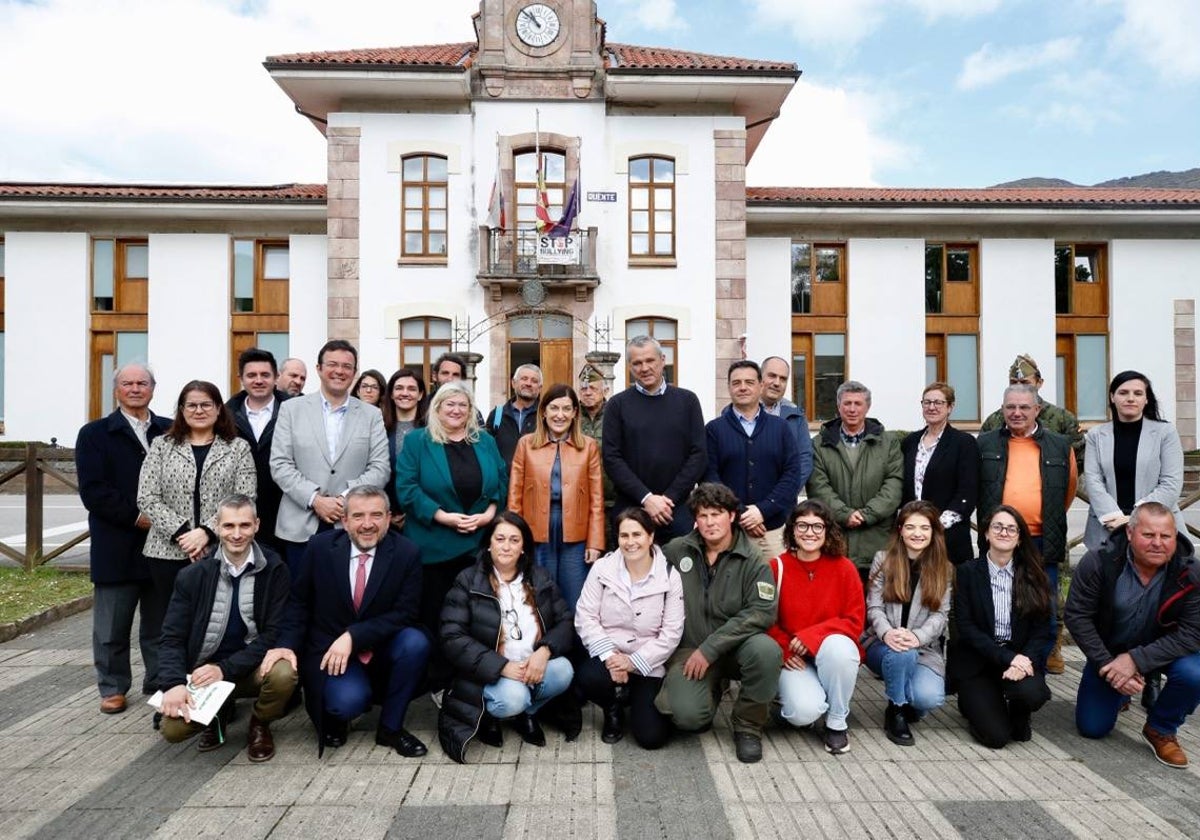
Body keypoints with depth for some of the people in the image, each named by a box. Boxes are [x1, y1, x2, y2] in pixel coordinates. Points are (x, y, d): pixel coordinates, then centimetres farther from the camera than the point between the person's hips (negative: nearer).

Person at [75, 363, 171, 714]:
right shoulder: (95, 434, 4)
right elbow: (92, 490, -5)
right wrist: (136, 516, -13)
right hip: (117, 546, -1)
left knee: (160, 620, 10)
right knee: (113, 624, 7)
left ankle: (160, 682, 24)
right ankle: (112, 688, 23)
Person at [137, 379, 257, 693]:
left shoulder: (238, 448, 5)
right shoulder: (161, 445, 9)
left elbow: (245, 501, -4)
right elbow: (147, 498, 1)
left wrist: (207, 533, -16)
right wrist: (182, 533, -12)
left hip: (220, 553, -1)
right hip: (168, 552, 1)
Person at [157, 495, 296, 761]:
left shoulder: (275, 571, -9)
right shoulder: (193, 575, -3)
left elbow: (274, 633, -11)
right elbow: (173, 637, -3)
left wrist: (225, 669, -20)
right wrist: (175, 683, -20)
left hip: (254, 667, -1)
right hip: (203, 671, 2)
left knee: (283, 673, -32)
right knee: (173, 728, -22)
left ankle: (260, 725, 2)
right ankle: (218, 714, 15)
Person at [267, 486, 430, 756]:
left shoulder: (407, 553, -12)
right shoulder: (320, 547, -7)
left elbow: (405, 614, -14)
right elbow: (299, 602, 4)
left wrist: (352, 636, -24)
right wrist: (288, 644, -12)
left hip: (384, 648, 1)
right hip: (333, 651, -1)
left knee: (416, 642, -30)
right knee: (348, 699, -30)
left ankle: (390, 727, -5)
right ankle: (335, 714, 12)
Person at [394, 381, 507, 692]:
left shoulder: (486, 442, 11)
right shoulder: (417, 441, 0)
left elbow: (501, 483, 9)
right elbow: (406, 487, -8)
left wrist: (489, 513, -9)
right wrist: (442, 516, -17)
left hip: (479, 543, 3)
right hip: (434, 545, -3)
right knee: (435, 614, 5)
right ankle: (439, 681, 20)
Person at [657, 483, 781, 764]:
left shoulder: (752, 561, -5)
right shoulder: (676, 551, 1)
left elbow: (762, 612, -16)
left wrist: (710, 648, -21)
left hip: (735, 646, 0)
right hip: (689, 649, 1)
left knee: (765, 650, -34)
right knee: (688, 716, -25)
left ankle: (748, 726, -6)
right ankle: (709, 690, 14)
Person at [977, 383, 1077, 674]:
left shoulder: (1059, 446, 7)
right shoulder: (985, 443, 5)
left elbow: (1069, 488, 16)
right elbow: (974, 488, 13)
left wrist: (1052, 521, 15)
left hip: (1042, 541, 0)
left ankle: (1049, 653, 20)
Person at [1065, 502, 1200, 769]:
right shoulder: (1099, 562, -24)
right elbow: (1076, 616, -18)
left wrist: (1135, 660, -31)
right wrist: (1106, 664, -23)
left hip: (1160, 651, 1)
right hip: (1107, 651, 0)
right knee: (1091, 728, -1)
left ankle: (1161, 730, -2)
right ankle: (1120, 691, 34)